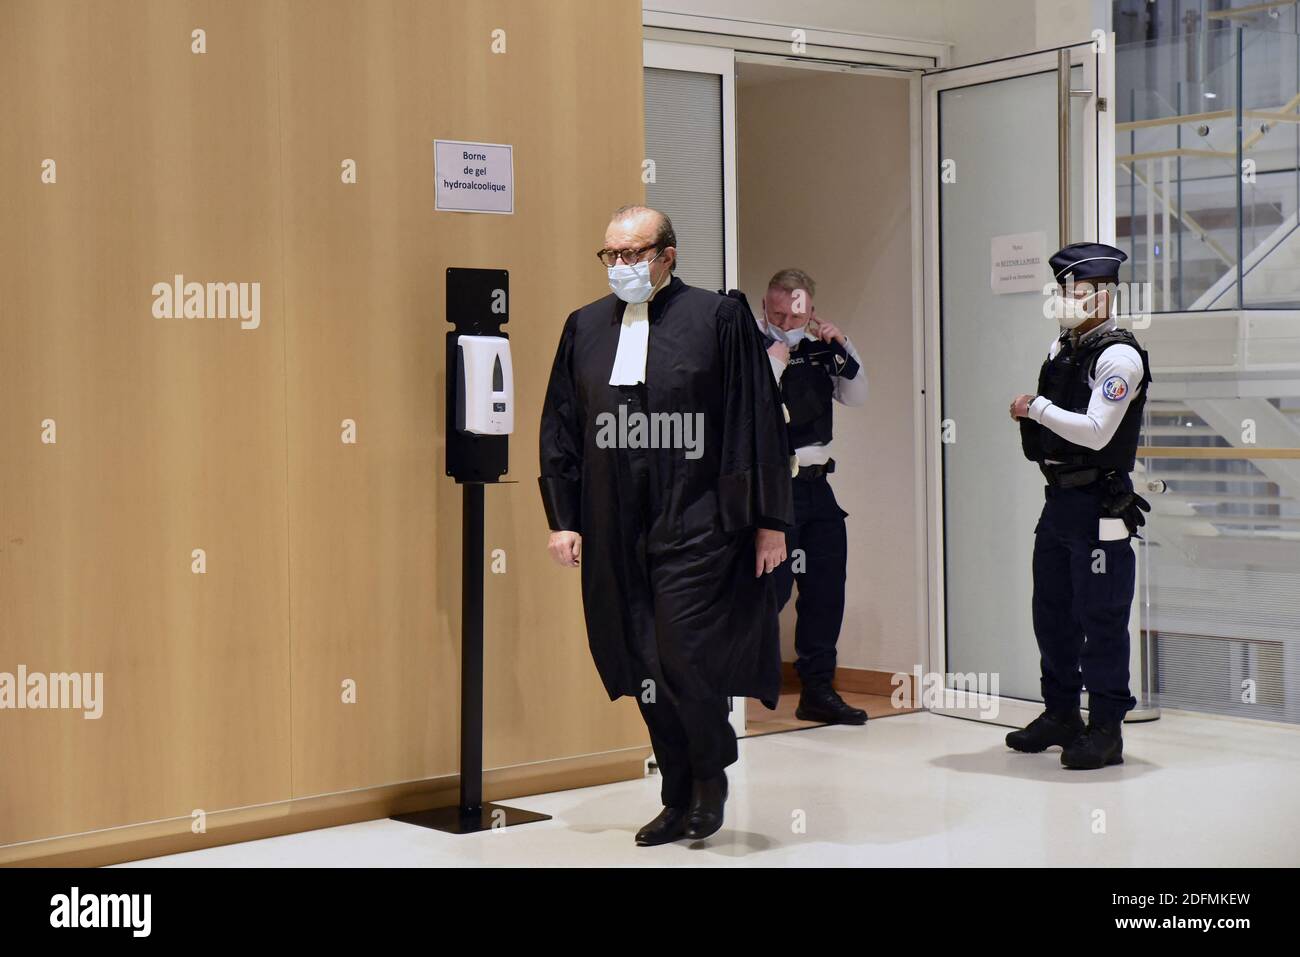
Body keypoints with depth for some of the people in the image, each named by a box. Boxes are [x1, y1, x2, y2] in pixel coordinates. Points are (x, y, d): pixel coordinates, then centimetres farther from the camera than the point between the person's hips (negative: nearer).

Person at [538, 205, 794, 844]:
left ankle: (711, 772, 19)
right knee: (643, 667, 8)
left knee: (681, 655, -9)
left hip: (696, 523, -4)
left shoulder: (718, 318, -3)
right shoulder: (585, 327, 9)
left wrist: (770, 520, -3)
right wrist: (562, 518, 7)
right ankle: (680, 803, 21)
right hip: (616, 531, 5)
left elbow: (758, 421, -2)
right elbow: (559, 426, 13)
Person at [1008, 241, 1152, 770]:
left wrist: (1036, 408, -14)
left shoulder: (1118, 355, -12)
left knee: (1101, 616, -4)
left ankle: (1106, 729, 4)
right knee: (1052, 611, 15)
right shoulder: (1061, 348, 14)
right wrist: (1031, 416, 1)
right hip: (1059, 497, 9)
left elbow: (1096, 431, -21)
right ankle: (1061, 714, 28)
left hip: (1099, 502, -9)